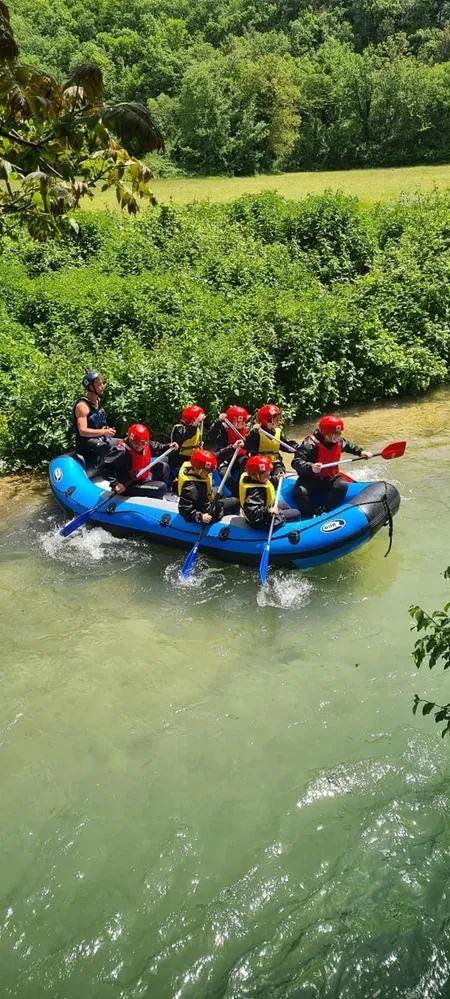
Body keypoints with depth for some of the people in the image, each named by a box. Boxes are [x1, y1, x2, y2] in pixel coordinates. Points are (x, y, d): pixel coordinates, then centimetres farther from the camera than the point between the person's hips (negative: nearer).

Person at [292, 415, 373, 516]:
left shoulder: (339, 441, -2)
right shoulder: (310, 444, -24)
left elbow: (348, 445, 25)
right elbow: (296, 462, -32)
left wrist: (360, 452, 15)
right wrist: (311, 467, -49)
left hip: (330, 477, 5)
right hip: (310, 478, -5)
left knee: (342, 486, -26)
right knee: (300, 492, -33)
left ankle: (323, 511, -22)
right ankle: (309, 516, -16)